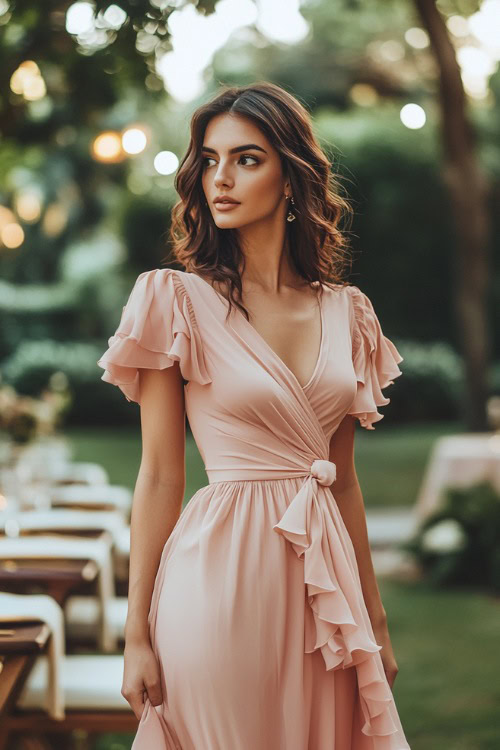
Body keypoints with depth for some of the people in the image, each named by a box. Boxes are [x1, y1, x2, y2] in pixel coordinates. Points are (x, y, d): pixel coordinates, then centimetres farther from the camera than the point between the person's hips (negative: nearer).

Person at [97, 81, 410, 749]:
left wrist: (376, 618, 14)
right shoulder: (178, 301, -4)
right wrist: (137, 634, -6)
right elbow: (159, 477, -5)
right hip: (222, 579, -4)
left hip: (322, 585, 4)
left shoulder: (345, 312, 8)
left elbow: (343, 478, 13)